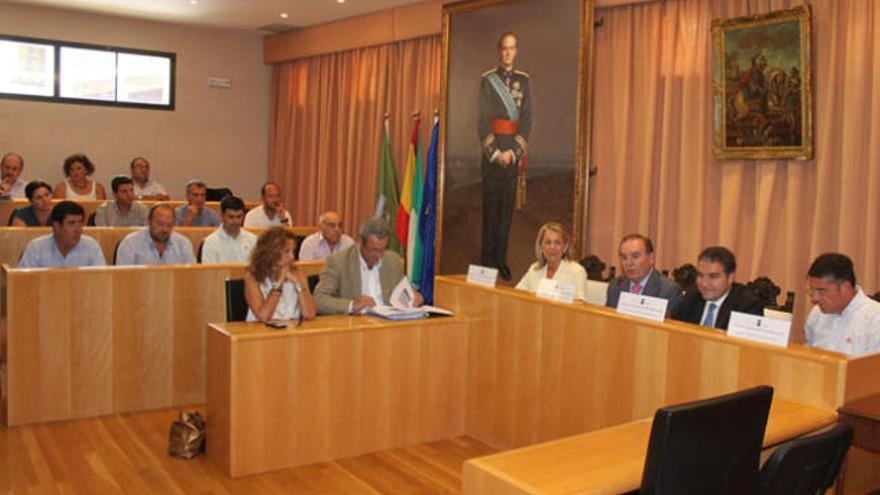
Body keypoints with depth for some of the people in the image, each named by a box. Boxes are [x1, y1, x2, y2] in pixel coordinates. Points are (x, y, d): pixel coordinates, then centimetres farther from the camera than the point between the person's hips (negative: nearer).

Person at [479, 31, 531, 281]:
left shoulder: (523, 80, 9)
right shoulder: (487, 79, 2)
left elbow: (527, 119, 3)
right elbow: (483, 120, -4)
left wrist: (514, 151, -8)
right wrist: (495, 152, -12)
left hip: (514, 150, 2)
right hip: (492, 148, -2)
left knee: (508, 206, 7)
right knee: (491, 205, 1)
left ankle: (501, 259, 15)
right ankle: (487, 258, 9)